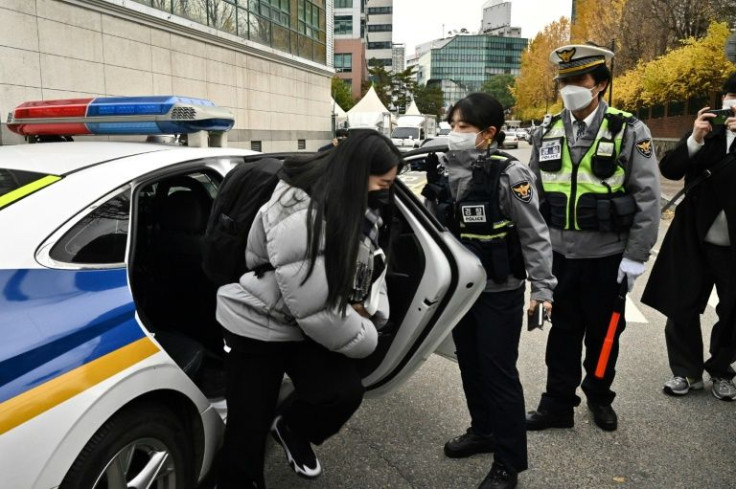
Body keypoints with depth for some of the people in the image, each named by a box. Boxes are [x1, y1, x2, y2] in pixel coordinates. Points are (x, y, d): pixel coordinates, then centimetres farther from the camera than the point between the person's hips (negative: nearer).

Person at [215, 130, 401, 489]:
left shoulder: (359, 211, -1)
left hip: (309, 327, 7)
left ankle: (291, 430, 20)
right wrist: (364, 337, -17)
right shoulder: (299, 217, -31)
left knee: (345, 392, -11)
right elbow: (314, 307, -31)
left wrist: (370, 309, -11)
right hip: (258, 326, -7)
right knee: (249, 426, 0)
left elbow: (371, 264, 9)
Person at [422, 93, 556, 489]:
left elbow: (535, 235, -12)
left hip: (499, 292, -6)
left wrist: (542, 287, -14)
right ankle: (483, 430, 40)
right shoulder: (444, 171, 2)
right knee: (470, 365, 18)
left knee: (499, 372, 2)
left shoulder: (509, 173, -16)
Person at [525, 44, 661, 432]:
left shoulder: (629, 132, -5)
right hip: (558, 254, 3)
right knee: (562, 331, 11)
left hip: (606, 256, -2)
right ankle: (558, 403, 23)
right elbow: (533, 194, 9)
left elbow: (647, 198, -7)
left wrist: (636, 256, -11)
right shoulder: (548, 133, 4)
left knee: (603, 331, 13)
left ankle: (599, 398, 34)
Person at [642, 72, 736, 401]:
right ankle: (687, 371, 23)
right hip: (694, 238, 2)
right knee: (681, 308, 6)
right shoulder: (707, 130, 6)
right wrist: (695, 138, -17)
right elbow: (669, 170, -3)